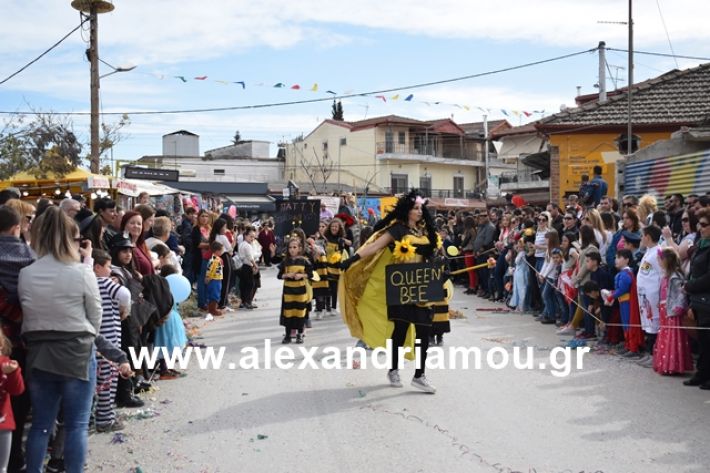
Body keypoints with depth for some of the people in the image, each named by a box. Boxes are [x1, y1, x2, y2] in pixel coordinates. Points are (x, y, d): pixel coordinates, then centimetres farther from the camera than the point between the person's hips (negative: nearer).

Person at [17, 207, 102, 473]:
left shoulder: (25, 275, -3)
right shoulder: (82, 274, -13)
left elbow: (26, 316, 2)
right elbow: (95, 319, -4)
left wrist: (41, 338, 12)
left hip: (38, 353, 4)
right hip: (77, 353, -4)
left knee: (40, 424, 14)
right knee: (77, 425, 6)